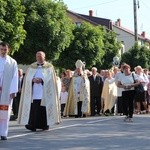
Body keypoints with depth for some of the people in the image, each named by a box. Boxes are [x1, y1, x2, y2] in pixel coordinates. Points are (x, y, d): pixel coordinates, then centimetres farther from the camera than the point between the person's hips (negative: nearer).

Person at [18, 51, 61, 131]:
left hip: (45, 93, -1)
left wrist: (42, 80, -17)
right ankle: (32, 125, -10)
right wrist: (33, 80, -13)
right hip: (34, 92, 2)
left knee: (44, 108, -5)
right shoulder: (32, 67, 16)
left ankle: (44, 125, 5)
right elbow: (27, 78, 7)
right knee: (33, 109, -9)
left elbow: (50, 78, -2)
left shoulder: (49, 67, 10)